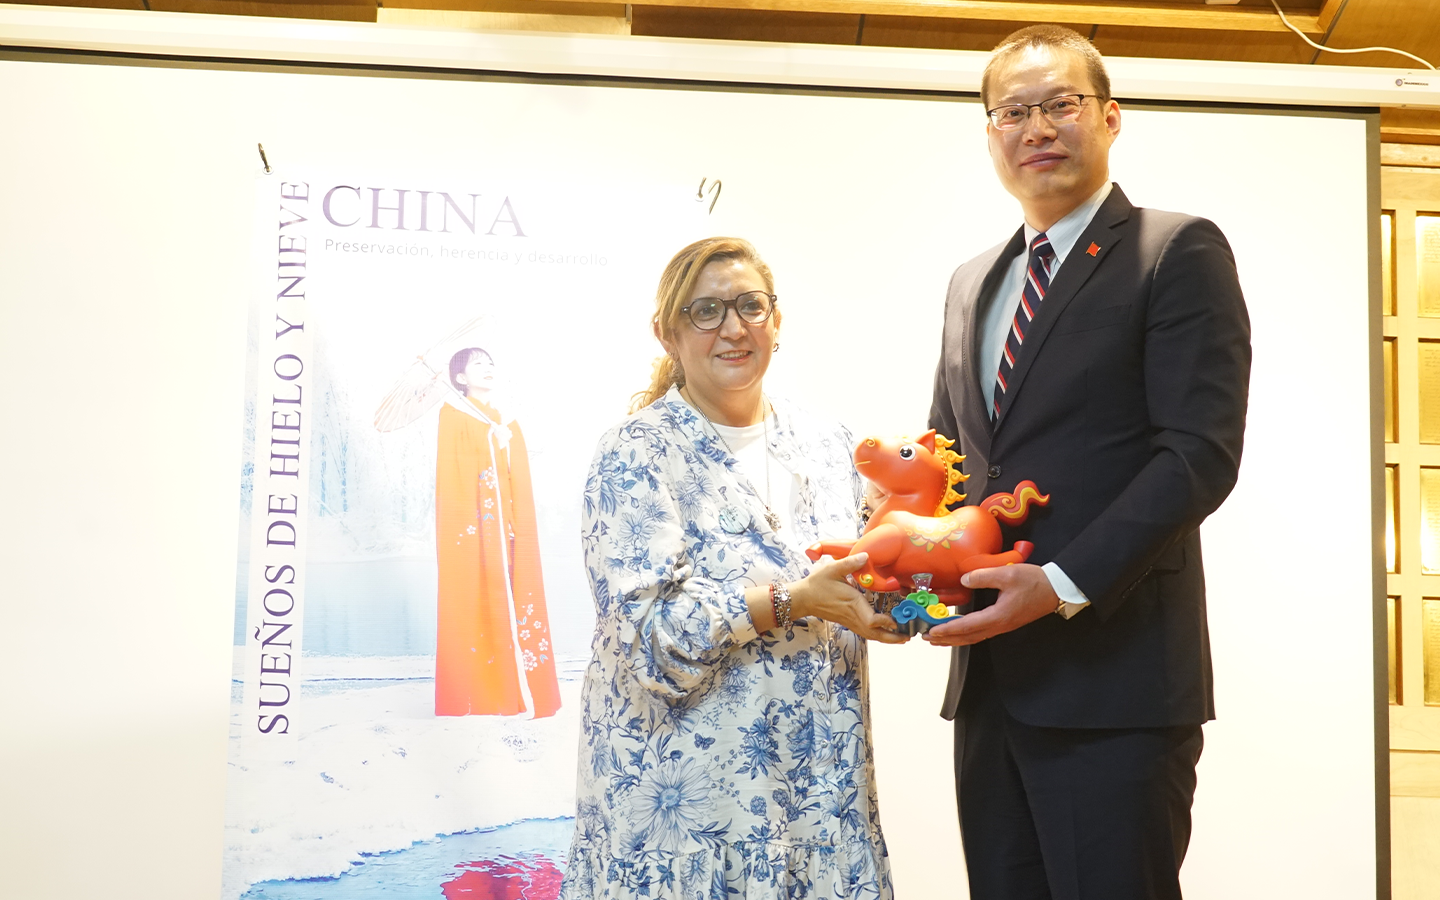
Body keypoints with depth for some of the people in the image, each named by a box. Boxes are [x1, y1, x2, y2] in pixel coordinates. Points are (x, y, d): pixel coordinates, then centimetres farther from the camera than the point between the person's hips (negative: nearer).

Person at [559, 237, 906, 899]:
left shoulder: (823, 443, 8)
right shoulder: (638, 454, -8)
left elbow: (848, 591, 14)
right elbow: (647, 626, -17)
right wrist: (793, 602, -23)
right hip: (686, 773, -5)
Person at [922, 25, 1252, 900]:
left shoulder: (1179, 251, -3)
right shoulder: (973, 283, 18)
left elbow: (1200, 453, -13)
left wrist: (1064, 584, -21)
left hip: (1113, 673, -6)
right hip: (990, 675, 6)